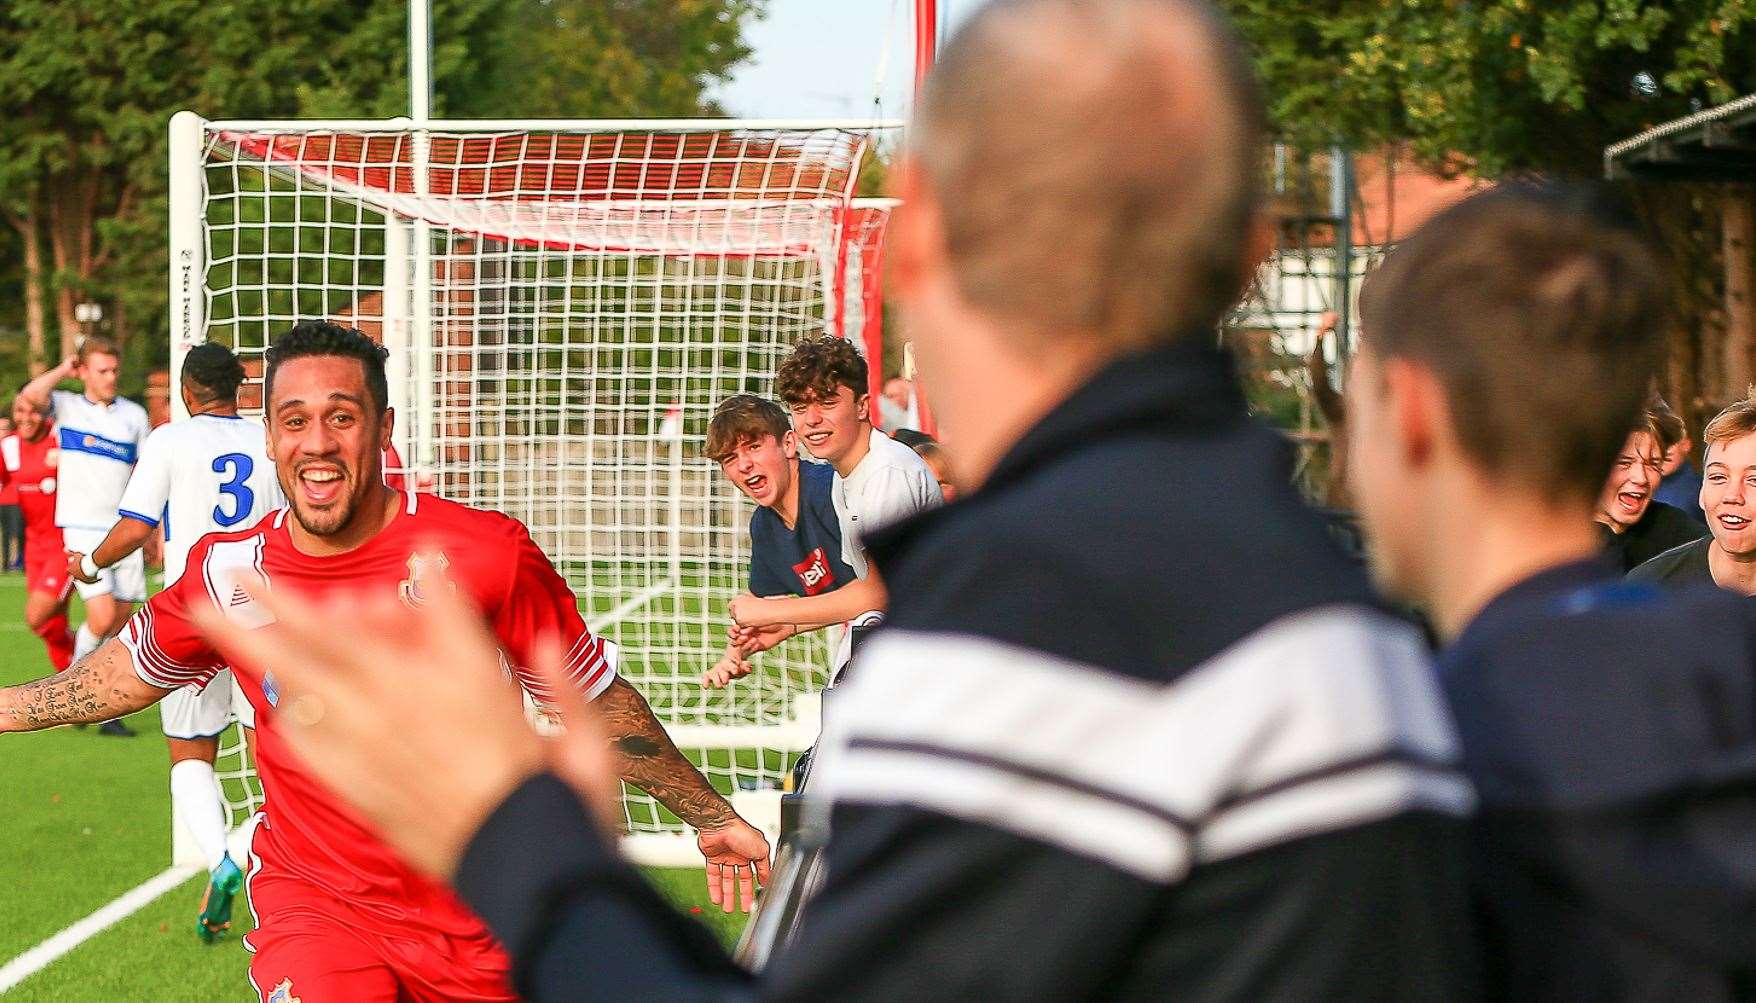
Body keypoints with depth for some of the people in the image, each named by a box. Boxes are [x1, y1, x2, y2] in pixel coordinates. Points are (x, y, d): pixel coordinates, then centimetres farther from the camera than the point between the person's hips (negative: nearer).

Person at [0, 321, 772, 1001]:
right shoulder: (230, 572, -6)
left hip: (477, 921, 0)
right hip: (314, 902, 0)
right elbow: (131, 669, 16)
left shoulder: (486, 555, -13)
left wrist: (709, 815, 6)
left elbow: (596, 700, 0)